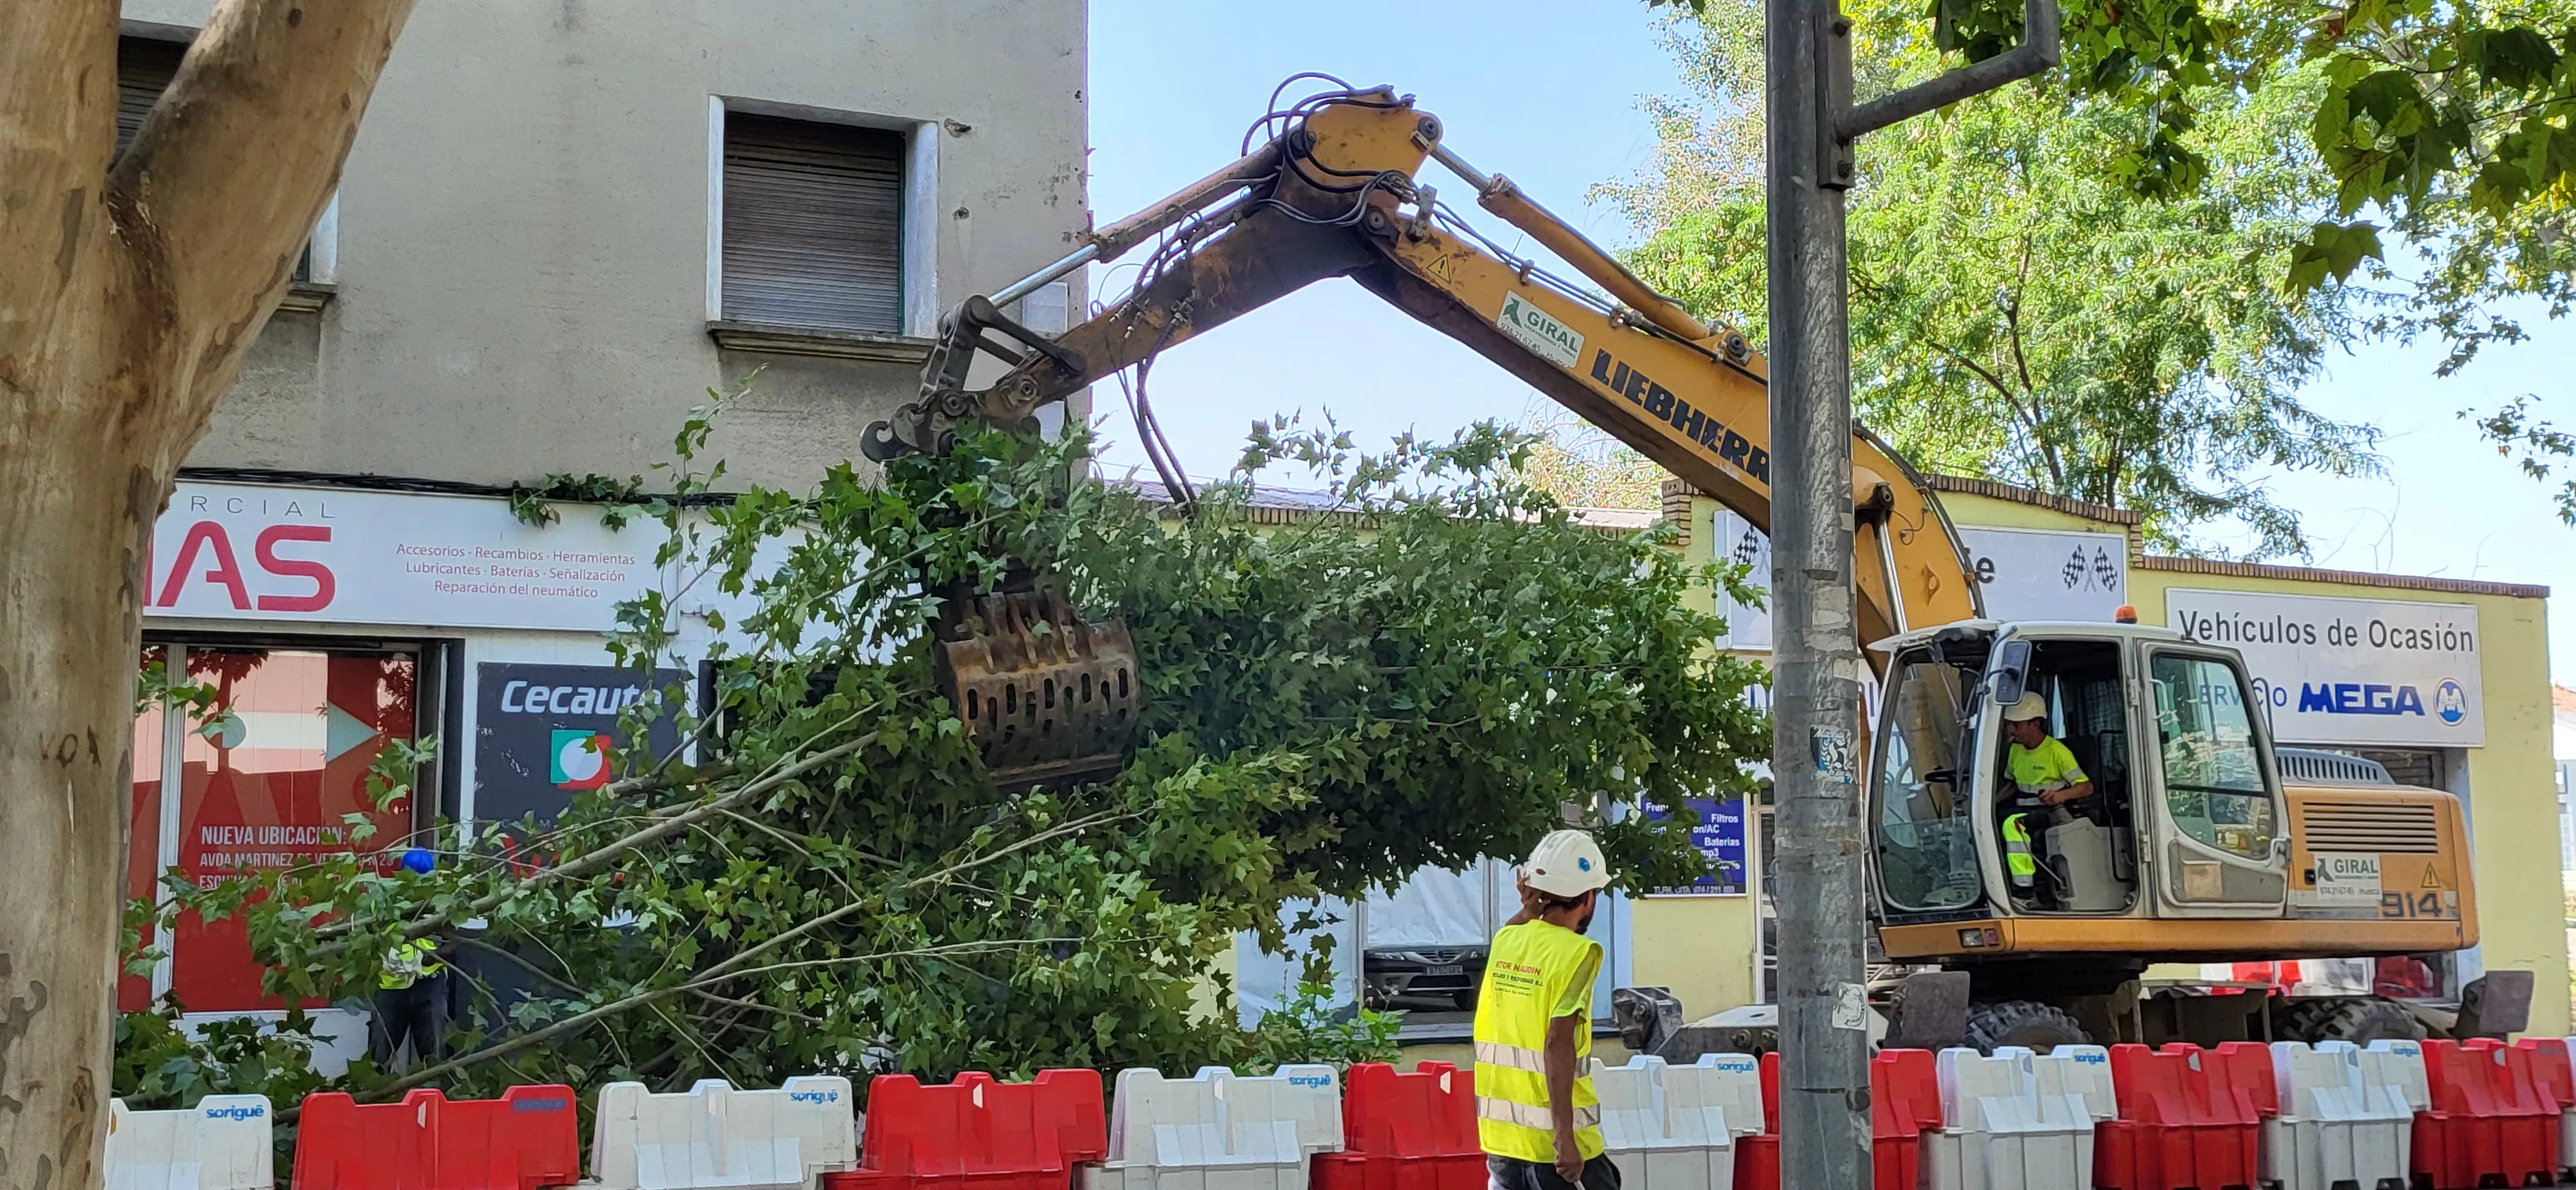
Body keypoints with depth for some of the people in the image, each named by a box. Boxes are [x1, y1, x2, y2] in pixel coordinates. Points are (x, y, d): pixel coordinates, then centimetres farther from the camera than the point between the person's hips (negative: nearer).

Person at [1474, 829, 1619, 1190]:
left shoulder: (1506, 940, 6)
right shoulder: (1576, 952, -12)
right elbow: (1558, 1044, -20)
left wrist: (1529, 908, 19)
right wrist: (1564, 1137, -21)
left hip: (1500, 1135, 7)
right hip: (1553, 1142, -7)